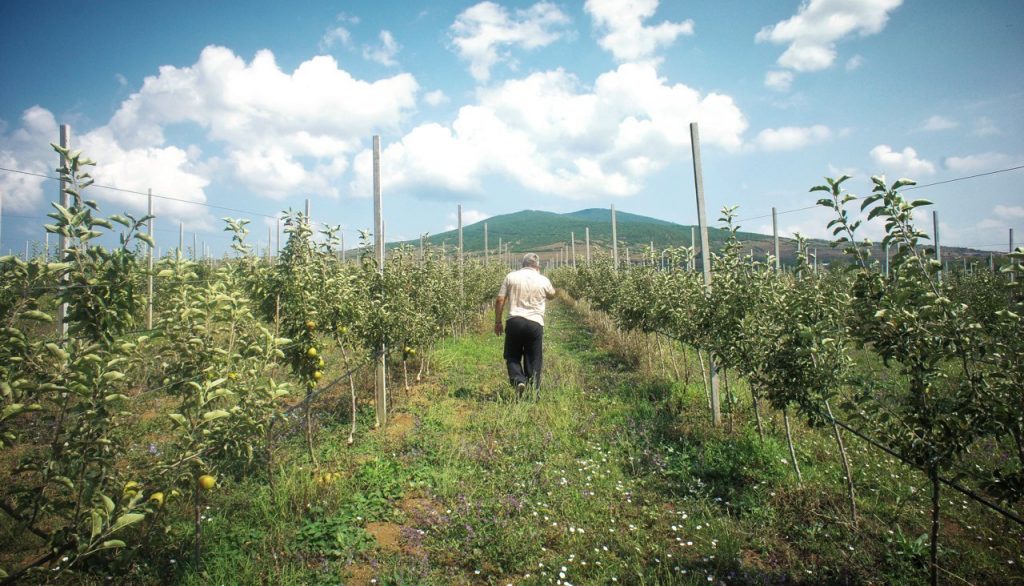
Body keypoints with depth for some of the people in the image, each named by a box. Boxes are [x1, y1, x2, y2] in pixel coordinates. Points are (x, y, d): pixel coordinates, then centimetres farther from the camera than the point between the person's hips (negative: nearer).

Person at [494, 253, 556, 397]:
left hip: (514, 321, 0)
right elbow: (552, 295, 24)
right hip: (535, 323, 0)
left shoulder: (511, 276, 3)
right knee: (534, 361, 10)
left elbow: (500, 300, 1)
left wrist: (497, 322, 10)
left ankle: (518, 381, -9)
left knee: (512, 356, 14)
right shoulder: (543, 280, 3)